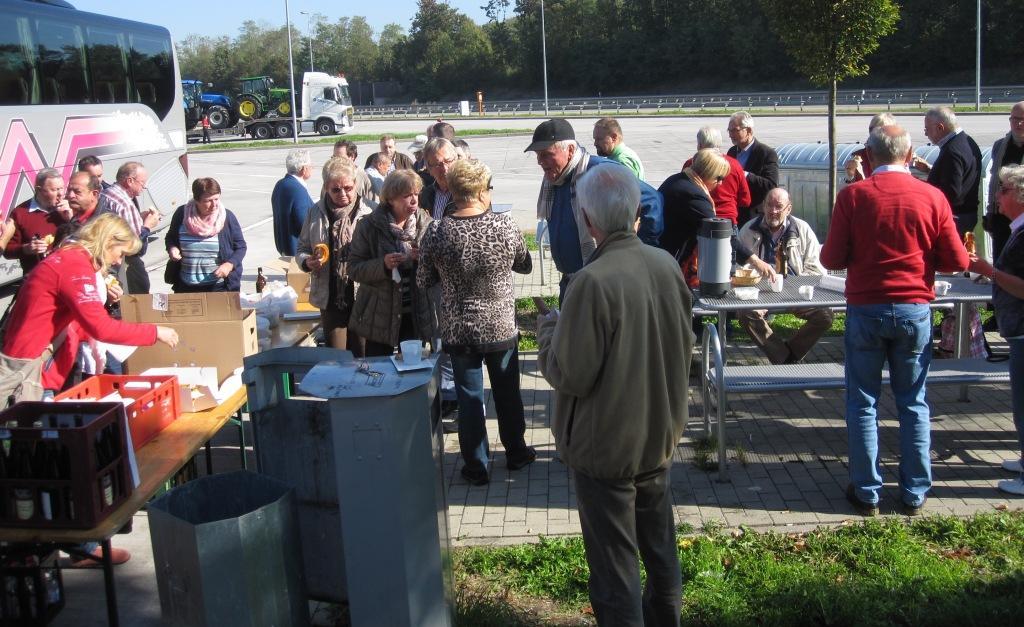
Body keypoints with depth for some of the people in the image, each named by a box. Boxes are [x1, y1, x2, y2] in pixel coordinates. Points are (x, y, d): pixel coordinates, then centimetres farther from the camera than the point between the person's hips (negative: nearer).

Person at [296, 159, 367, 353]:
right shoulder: (316, 213, 2)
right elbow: (302, 248, 12)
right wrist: (307, 262, -8)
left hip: (362, 298, -2)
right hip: (330, 298, 3)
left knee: (361, 356, 8)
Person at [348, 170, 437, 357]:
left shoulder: (425, 223, -1)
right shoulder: (369, 226, -6)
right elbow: (354, 269, -8)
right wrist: (383, 265, -24)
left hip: (417, 314, 2)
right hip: (379, 315, -2)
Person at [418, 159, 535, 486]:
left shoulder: (437, 232, -15)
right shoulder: (505, 225, -15)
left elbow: (423, 282, -3)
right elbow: (525, 265, 3)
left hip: (459, 332, 0)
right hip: (501, 328, 1)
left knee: (469, 398, 13)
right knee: (508, 394, 20)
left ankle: (476, 467, 22)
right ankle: (516, 453, 37)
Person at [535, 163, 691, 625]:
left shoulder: (592, 282, -26)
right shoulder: (666, 266, -5)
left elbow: (570, 375, -20)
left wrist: (547, 329, -4)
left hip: (607, 446, -7)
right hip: (660, 436, 7)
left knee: (615, 563, 6)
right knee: (660, 549, 23)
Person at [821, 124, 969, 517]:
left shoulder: (853, 195, -7)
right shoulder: (932, 197, -3)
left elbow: (831, 259, -6)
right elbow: (956, 261, 0)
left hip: (866, 310, -1)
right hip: (914, 309, 1)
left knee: (863, 403, 9)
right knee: (913, 404, 12)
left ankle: (866, 493, 13)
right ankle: (915, 494, 18)